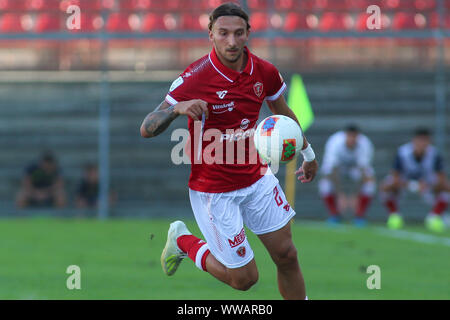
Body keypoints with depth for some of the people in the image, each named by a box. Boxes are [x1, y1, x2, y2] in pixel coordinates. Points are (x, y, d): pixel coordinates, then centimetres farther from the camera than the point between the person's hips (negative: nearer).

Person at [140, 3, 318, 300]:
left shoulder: (264, 72, -6)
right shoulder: (195, 78, -21)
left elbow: (283, 113, 16)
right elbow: (147, 129, -21)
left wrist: (308, 153, 27)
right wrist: (176, 108, -40)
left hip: (258, 179, 5)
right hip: (214, 191, -5)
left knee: (287, 255, 5)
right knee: (244, 278, 2)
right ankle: (182, 240, 25)